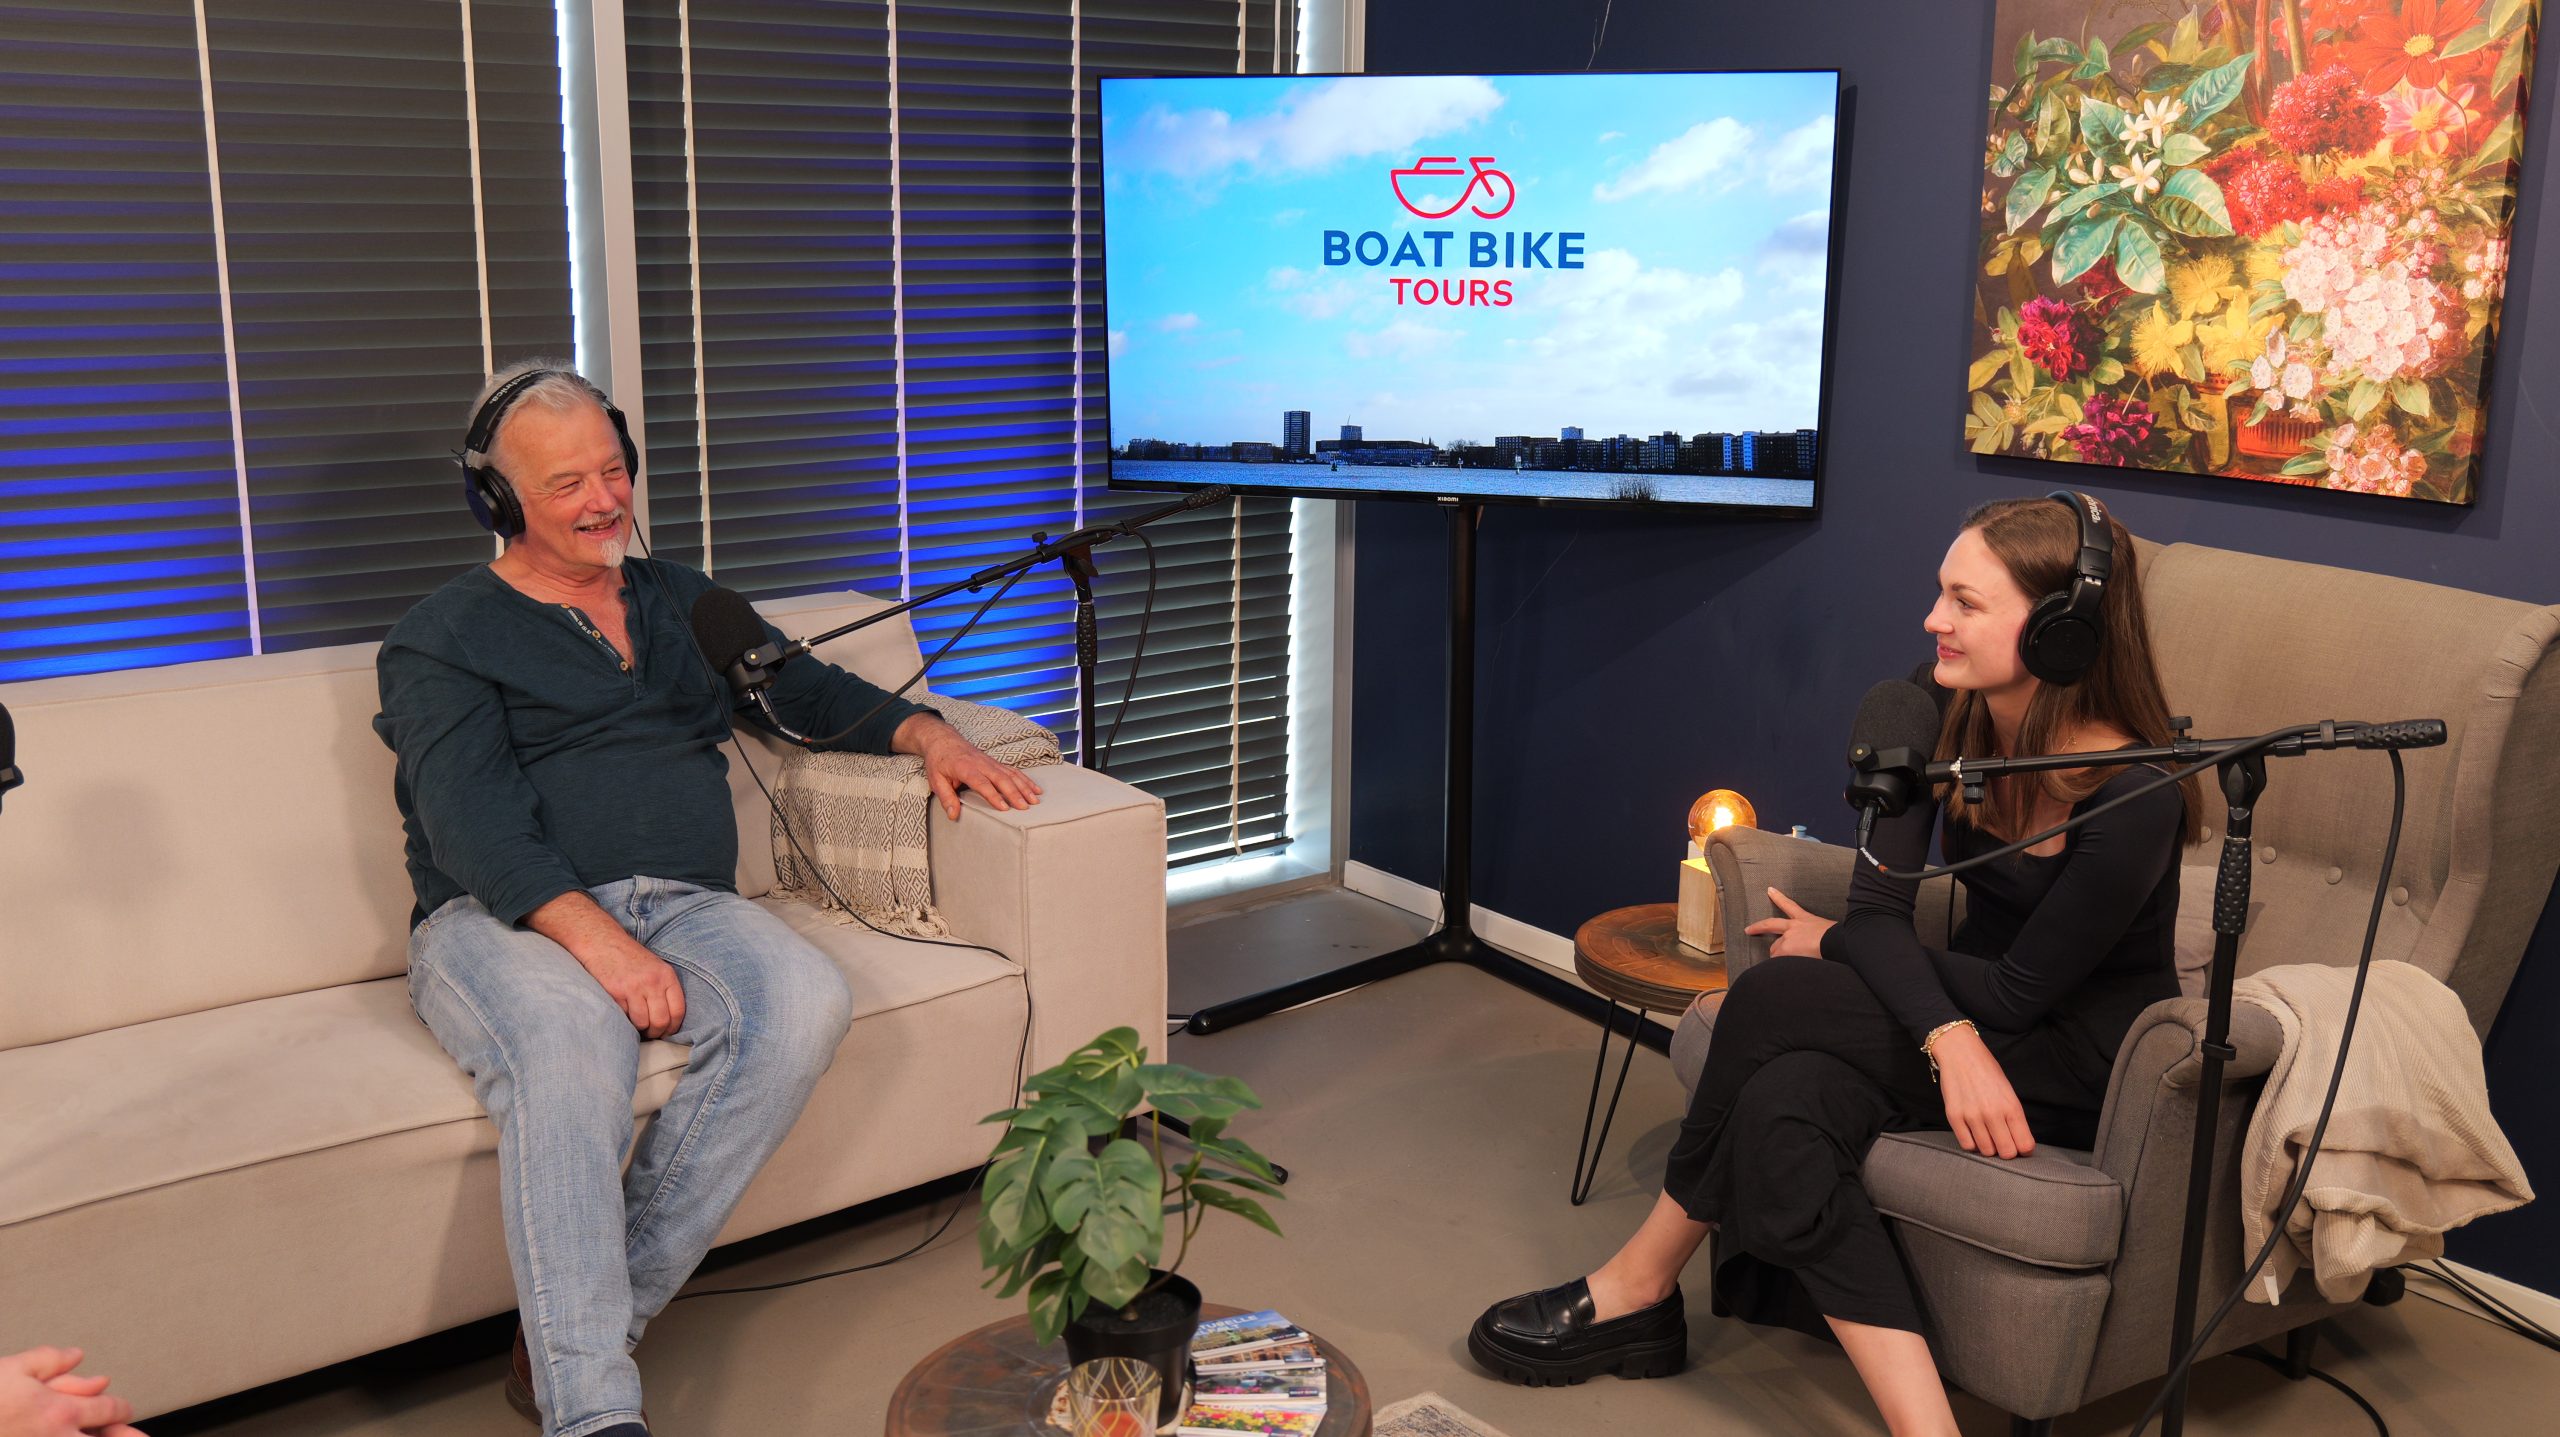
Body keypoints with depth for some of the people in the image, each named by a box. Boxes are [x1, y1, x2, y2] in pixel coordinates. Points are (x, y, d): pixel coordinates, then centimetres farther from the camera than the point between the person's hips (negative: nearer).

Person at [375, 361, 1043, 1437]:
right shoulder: (443, 641, 6)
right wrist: (596, 938, -25)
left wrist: (923, 732, 5)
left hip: (683, 906, 4)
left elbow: (800, 684, 28)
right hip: (502, 920, -4)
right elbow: (473, 822, -8)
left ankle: (583, 1330, -26)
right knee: (567, 1046, -38)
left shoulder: (680, 601, 25)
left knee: (805, 1003, -29)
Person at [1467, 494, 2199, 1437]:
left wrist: (1833, 948, -7)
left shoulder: (2134, 794, -24)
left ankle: (1642, 1286, -7)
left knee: (1775, 999, -25)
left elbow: (2021, 989, -18)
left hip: (2089, 1065, -6)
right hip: (1979, 1016, 6)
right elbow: (1878, 910, -11)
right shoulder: (1940, 721, -6)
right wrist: (1950, 1039, -31)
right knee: (1784, 1102, -28)